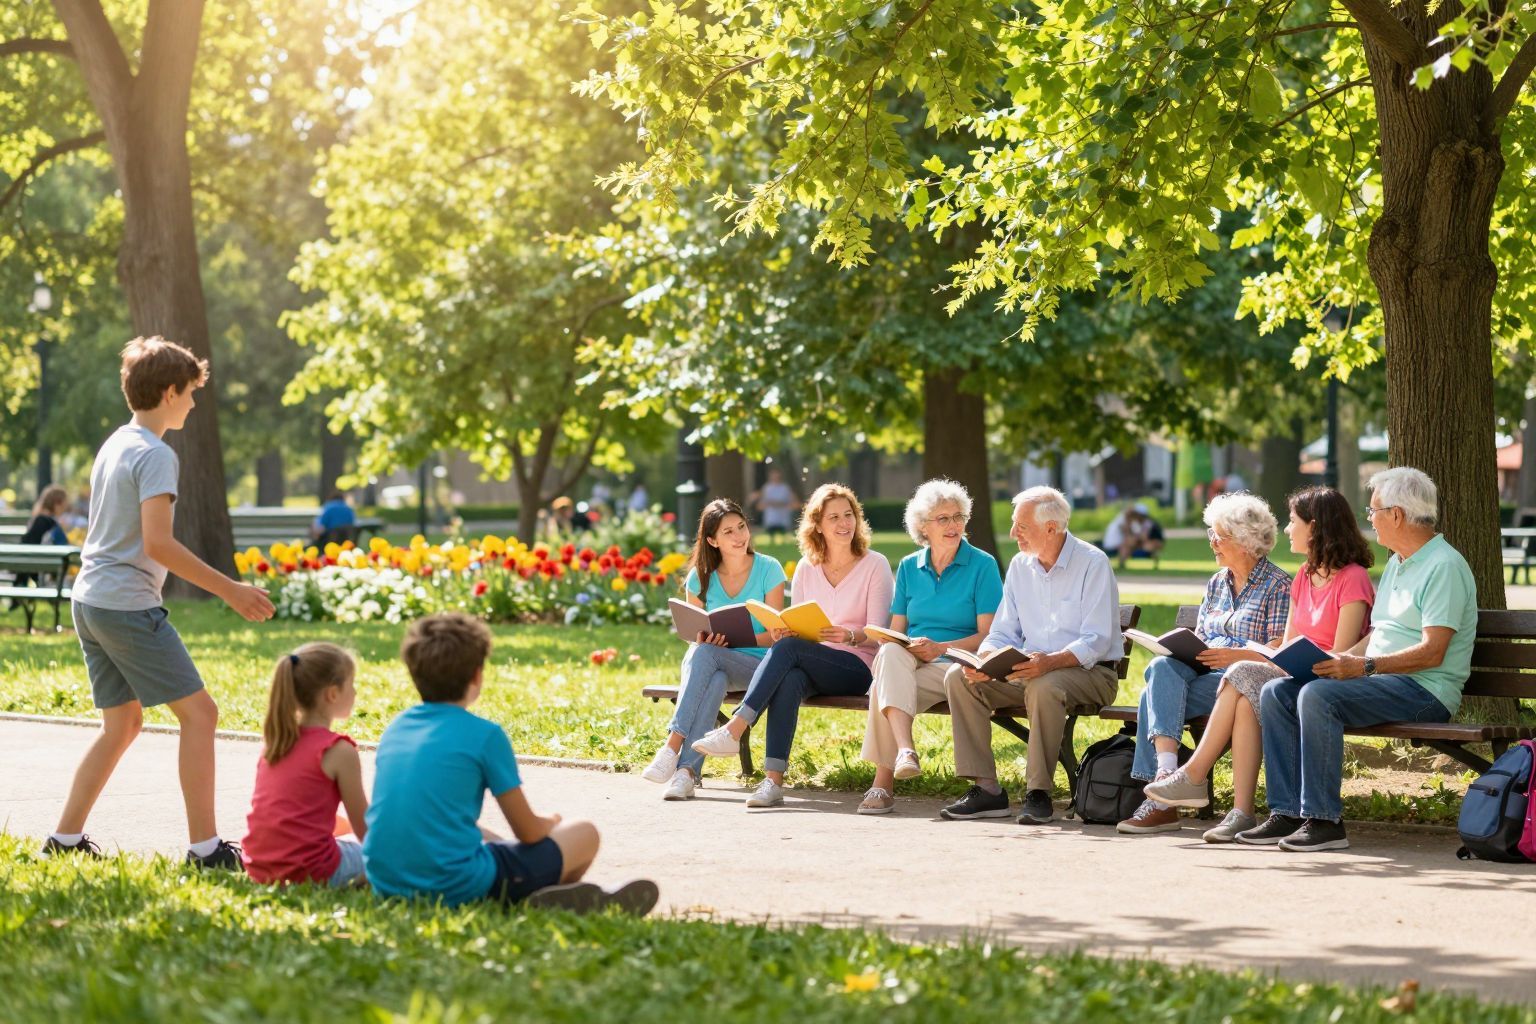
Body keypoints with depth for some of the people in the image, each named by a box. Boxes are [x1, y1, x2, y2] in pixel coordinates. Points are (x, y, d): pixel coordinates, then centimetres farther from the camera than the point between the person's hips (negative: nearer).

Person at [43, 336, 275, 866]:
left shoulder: (113, 445, 16)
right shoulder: (155, 455, -13)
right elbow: (157, 544, -22)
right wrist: (231, 590, -20)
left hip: (88, 602, 10)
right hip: (129, 604, -9)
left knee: (123, 722, 17)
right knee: (199, 713, -5)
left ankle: (66, 838, 15)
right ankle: (205, 847, -7)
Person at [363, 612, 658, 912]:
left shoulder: (395, 728, 10)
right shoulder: (485, 735, -8)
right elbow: (528, 832, -2)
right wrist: (551, 822, 21)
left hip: (385, 883, 7)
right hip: (458, 887, -7)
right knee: (585, 834, 8)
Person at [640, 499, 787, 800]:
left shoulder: (768, 569, -2)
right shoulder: (701, 577, 6)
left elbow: (774, 635, -4)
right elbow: (693, 635, 10)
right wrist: (701, 638, -15)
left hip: (757, 664, -2)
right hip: (716, 666, 2)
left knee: (704, 654, -34)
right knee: (715, 680, -36)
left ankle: (673, 746, -42)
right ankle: (687, 771, -45)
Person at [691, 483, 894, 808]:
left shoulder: (875, 565, 1)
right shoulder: (806, 568, 14)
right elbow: (795, 627, 13)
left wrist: (850, 636, -28)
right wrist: (782, 632, -12)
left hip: (858, 667, -3)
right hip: (811, 666, 3)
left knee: (788, 649, -31)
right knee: (789, 679, -35)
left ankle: (734, 731, -39)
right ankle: (773, 780, -43)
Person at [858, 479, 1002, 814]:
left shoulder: (982, 565, 2)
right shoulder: (909, 567, 17)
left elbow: (987, 635, -5)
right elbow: (895, 633, 16)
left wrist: (941, 647, -20)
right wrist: (890, 643, -9)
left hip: (956, 664, -3)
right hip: (908, 664, 3)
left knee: (884, 685, -32)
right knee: (890, 655, -35)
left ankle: (883, 783, -34)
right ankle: (905, 750, -50)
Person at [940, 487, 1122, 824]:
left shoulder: (1092, 563, -10)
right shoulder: (1020, 566, 10)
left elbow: (1096, 641, -18)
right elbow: (1003, 633, 10)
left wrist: (1051, 661, -35)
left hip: (1089, 671, -6)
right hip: (1030, 670, 6)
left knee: (1044, 687, -39)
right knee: (959, 678, -14)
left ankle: (1038, 793, -28)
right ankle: (986, 788, -17)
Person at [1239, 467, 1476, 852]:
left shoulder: (1444, 567, -11)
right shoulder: (1396, 563, 21)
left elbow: (1432, 652, -20)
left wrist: (1365, 666, -25)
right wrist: (1337, 660, 4)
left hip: (1424, 690, -10)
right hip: (1379, 678, 10)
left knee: (1317, 695, -31)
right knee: (1275, 692, -5)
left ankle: (1325, 820, -27)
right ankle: (1287, 813, -10)